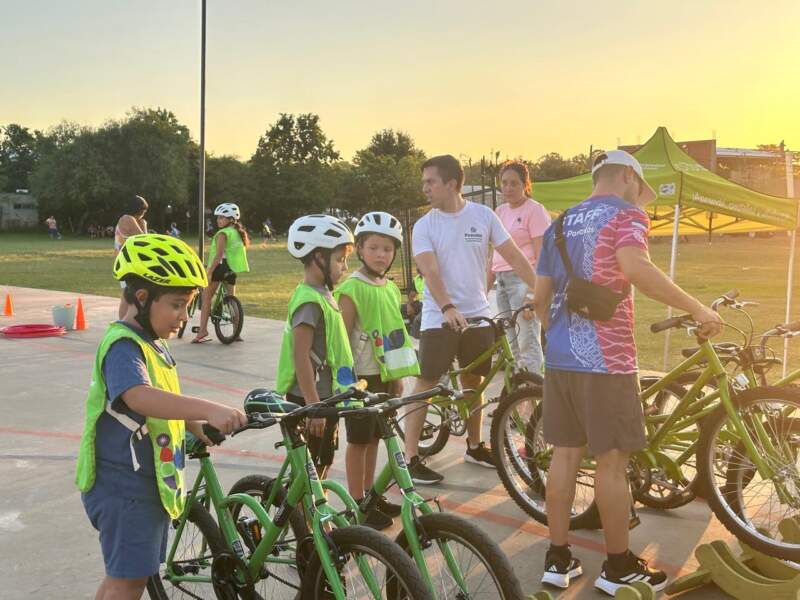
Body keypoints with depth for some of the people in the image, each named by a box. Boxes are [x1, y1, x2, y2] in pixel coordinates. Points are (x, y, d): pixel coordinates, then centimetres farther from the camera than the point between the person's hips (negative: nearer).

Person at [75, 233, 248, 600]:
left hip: (149, 482, 10)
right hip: (124, 487, -9)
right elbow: (140, 397, -43)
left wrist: (196, 426, 11)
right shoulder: (122, 346, -22)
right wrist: (209, 409, -54)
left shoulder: (153, 344, 11)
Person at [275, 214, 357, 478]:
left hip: (326, 397, 9)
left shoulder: (323, 294, 11)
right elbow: (300, 357, -24)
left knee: (322, 465, 18)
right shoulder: (309, 302, -20)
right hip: (309, 400, -9)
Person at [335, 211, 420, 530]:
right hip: (361, 377, -7)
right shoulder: (352, 289, -14)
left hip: (384, 376, 7)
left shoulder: (391, 288, 9)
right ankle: (358, 504, 14)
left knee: (374, 438, 16)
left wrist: (397, 377, 18)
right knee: (359, 440, 3)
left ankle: (370, 495, 28)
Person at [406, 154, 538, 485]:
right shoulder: (424, 226, -5)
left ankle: (475, 446, 31)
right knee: (425, 384, -5)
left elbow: (514, 256, 1)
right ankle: (411, 457, 0)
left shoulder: (483, 216, 0)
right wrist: (447, 308, -34)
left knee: (473, 382, 15)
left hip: (477, 314, 3)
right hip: (440, 318, -3)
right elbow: (430, 271, -18)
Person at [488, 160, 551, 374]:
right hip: (502, 280, 7)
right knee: (511, 346, 10)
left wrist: (533, 293, -19)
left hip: (524, 279, -7)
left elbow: (542, 257, -12)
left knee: (528, 344, -10)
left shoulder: (535, 210, -5)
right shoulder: (500, 212, 16)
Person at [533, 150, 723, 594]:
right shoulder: (625, 214, -5)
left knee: (565, 455, 12)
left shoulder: (561, 223, 17)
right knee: (612, 461, 2)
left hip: (559, 356, 7)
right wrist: (697, 308, -20)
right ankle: (619, 567, 14)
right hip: (605, 358, -7)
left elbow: (540, 297, 16)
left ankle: (557, 559, 18)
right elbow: (635, 267, -26)